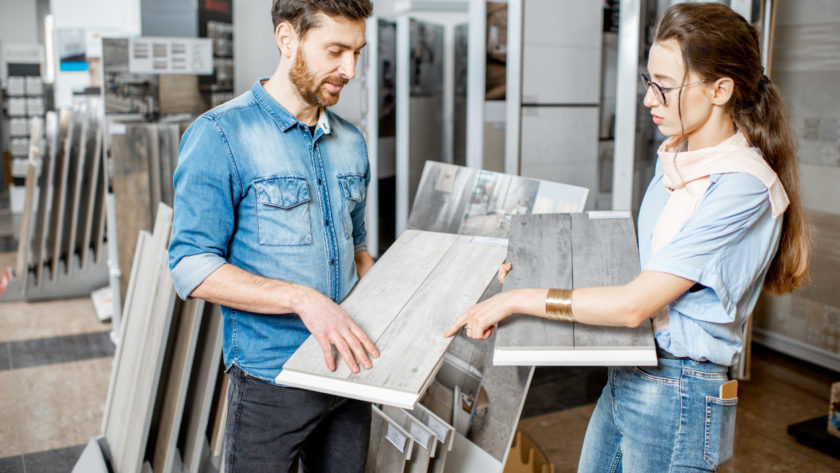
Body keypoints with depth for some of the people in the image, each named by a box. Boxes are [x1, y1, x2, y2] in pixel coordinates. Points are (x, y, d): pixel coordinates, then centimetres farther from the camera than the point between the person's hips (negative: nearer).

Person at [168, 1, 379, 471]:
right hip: (272, 379, -5)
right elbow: (193, 269, -16)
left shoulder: (351, 142, 8)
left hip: (346, 369, 6)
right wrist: (302, 298, -27)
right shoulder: (220, 135, -12)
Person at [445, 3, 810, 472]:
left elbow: (635, 304, -26)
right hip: (626, 378, 8)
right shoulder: (675, 157, 5)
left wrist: (516, 299, -22)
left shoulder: (742, 187, -22)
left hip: (680, 399, -7)